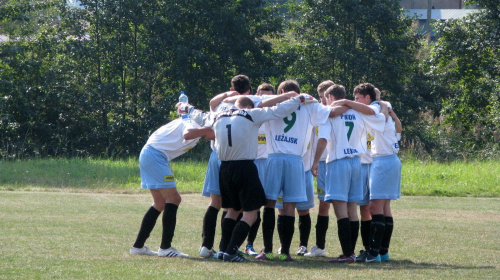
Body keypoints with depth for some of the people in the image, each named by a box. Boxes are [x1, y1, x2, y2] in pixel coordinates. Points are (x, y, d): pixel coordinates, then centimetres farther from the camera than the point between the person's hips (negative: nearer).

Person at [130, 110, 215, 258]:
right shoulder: (194, 124, -13)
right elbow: (187, 135, -32)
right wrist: (207, 129, -27)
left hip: (148, 154, 11)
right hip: (155, 155, -11)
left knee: (161, 203, 14)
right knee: (173, 198, -12)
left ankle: (138, 246, 17)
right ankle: (165, 247, -14)